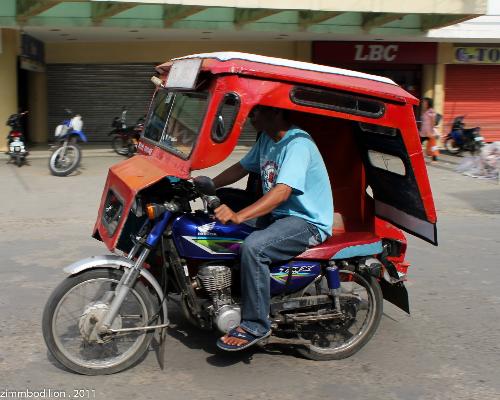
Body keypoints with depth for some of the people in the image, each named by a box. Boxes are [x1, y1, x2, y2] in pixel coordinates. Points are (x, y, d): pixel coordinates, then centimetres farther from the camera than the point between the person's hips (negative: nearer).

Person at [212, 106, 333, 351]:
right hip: (275, 214, 10)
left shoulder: (298, 144, -21)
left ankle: (254, 326, -20)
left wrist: (239, 216, -42)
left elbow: (282, 192, -32)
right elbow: (242, 167, 17)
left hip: (307, 222, -10)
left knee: (253, 247, -33)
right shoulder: (266, 140, 8)